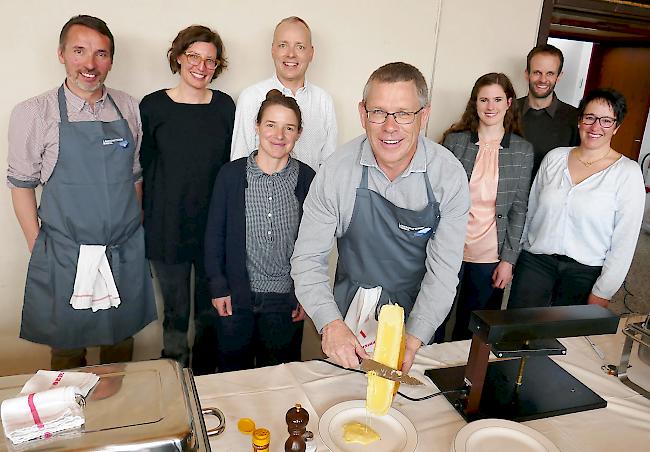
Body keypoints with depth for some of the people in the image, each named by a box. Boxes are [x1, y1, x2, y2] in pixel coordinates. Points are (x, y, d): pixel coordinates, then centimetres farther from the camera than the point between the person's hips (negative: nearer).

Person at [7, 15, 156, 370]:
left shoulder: (128, 108, 3)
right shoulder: (33, 114, -6)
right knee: (67, 350, 14)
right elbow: (22, 186, -1)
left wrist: (135, 231, 9)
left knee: (121, 346, 18)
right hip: (65, 257, -2)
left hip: (126, 255, 3)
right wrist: (39, 251, -2)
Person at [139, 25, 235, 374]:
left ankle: (205, 382, 35)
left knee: (210, 311, 14)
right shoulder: (153, 106, -3)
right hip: (167, 227, -2)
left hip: (214, 225, 2)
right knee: (175, 314, 9)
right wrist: (149, 216, -3)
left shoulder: (224, 106, 3)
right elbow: (144, 166, 3)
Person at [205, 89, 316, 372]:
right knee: (233, 373, 17)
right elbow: (214, 234, 0)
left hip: (286, 298, 0)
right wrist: (218, 286, -4)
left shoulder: (306, 178, -5)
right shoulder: (231, 174, -5)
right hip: (236, 296, 0)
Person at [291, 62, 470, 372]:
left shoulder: (449, 174, -18)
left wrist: (413, 340, -27)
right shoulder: (336, 171, -19)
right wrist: (331, 323, -30)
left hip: (418, 317, 1)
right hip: (350, 316, 0)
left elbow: (443, 268, -17)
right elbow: (308, 258, -15)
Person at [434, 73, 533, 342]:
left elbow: (518, 208, 1)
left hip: (491, 258, 1)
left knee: (471, 328, 14)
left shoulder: (523, 151, 0)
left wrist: (508, 260, -3)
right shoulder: (454, 141, -1)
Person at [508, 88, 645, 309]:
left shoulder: (628, 172, -7)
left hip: (585, 273, -2)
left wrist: (602, 293, -7)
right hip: (535, 261, 2)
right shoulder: (554, 157, 2)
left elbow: (625, 241, -7)